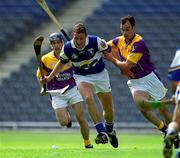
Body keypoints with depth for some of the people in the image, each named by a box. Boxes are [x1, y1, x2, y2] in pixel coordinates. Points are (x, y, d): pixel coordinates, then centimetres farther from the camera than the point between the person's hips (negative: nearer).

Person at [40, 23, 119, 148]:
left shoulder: (95, 41, -24)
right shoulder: (67, 48, -18)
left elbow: (108, 51, -5)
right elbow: (62, 62, 2)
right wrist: (50, 77, 3)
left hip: (100, 74, 1)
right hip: (82, 77, -1)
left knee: (108, 109, 8)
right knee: (89, 98, -32)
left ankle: (110, 130, 41)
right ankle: (102, 133, -32)